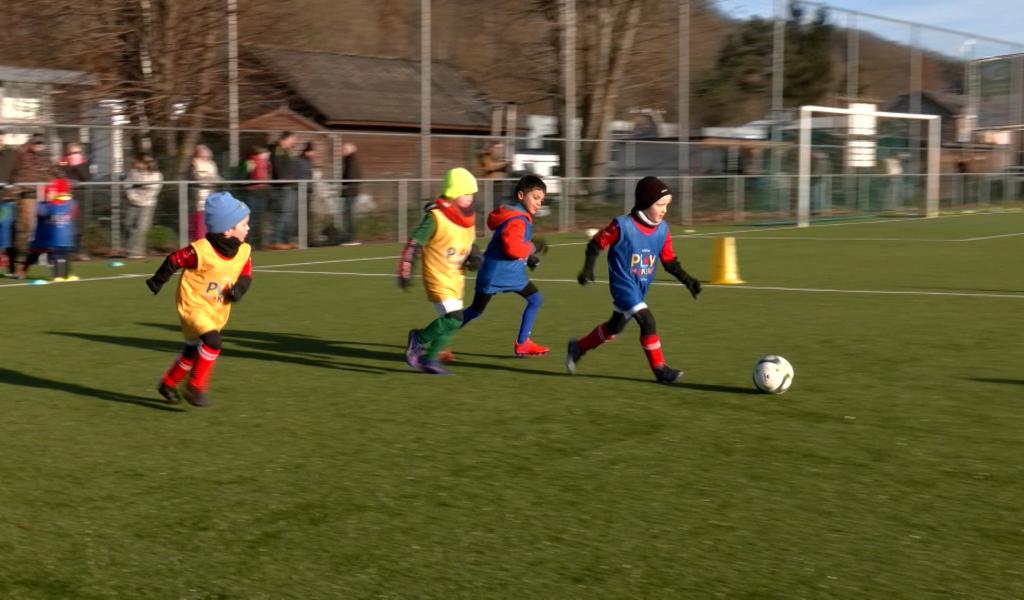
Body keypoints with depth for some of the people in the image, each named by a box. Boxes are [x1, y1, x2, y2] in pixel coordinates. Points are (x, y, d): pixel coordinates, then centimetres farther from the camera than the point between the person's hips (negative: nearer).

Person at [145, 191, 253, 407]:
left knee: (194, 351, 20)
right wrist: (157, 282, -3)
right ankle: (196, 387, -10)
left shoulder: (243, 252, -8)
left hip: (218, 311, 7)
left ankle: (168, 383, 42)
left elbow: (246, 273, 7)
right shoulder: (201, 251, -27)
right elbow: (173, 260, -14)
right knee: (212, 341, -26)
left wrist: (240, 287, -15)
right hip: (193, 306, -7)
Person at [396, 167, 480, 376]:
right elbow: (415, 243, -15)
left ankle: (429, 359, 22)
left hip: (456, 277, 8)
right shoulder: (436, 217, -18)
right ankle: (419, 339, 4)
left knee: (450, 322, 9)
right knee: (454, 318, -17)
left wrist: (474, 257, 1)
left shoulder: (468, 217, 4)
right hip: (437, 275, -8)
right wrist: (405, 272, -17)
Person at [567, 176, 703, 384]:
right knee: (647, 321, -18)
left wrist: (687, 280, -1)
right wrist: (588, 269, -13)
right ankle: (659, 368, -7)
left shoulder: (662, 230, -1)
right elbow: (596, 243, -7)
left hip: (641, 289, 7)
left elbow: (670, 261, 8)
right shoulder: (623, 226, -18)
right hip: (623, 285, -7)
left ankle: (578, 348, 38)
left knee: (614, 328, 18)